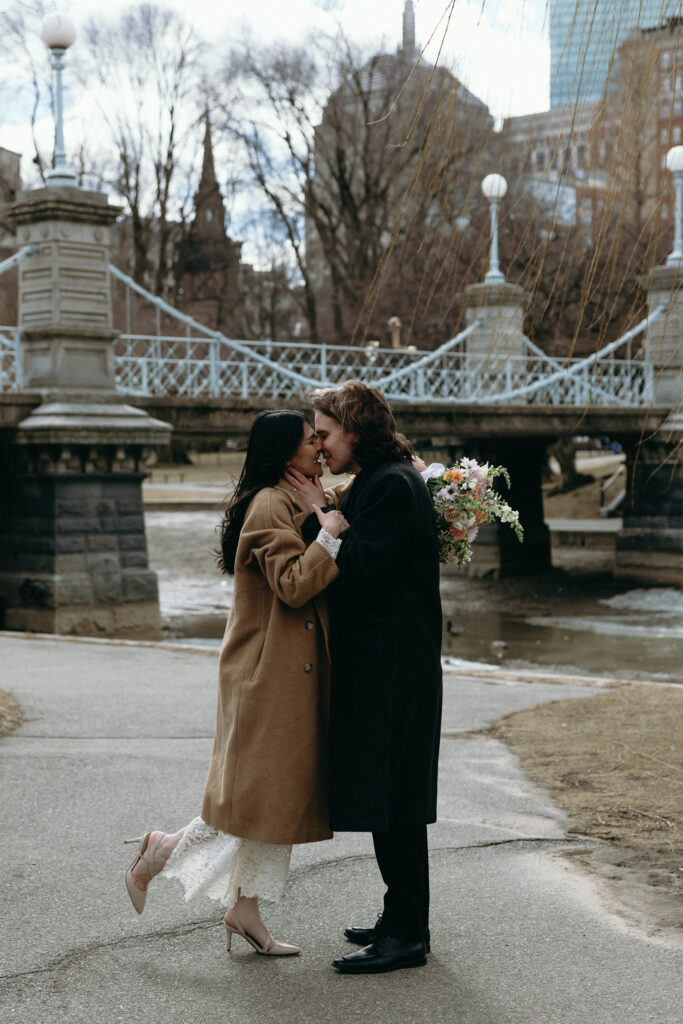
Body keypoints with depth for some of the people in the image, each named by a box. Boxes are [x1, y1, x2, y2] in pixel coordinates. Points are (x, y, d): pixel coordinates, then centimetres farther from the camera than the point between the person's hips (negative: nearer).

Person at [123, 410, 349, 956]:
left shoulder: (292, 503, 17)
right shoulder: (269, 507, -16)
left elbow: (308, 579, 20)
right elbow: (293, 585, -24)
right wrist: (329, 533, -20)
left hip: (291, 672, 10)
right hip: (270, 672, -10)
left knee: (279, 790, 11)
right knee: (256, 792, -6)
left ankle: (245, 908, 18)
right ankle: (161, 852, 10)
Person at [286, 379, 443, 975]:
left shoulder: (391, 485, -15)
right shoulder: (379, 482, 16)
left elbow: (359, 569, -21)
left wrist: (322, 514, -11)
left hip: (391, 670, -11)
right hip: (379, 663, 11)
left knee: (390, 797, -5)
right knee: (390, 798, 16)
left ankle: (407, 935, 3)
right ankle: (404, 919, 26)